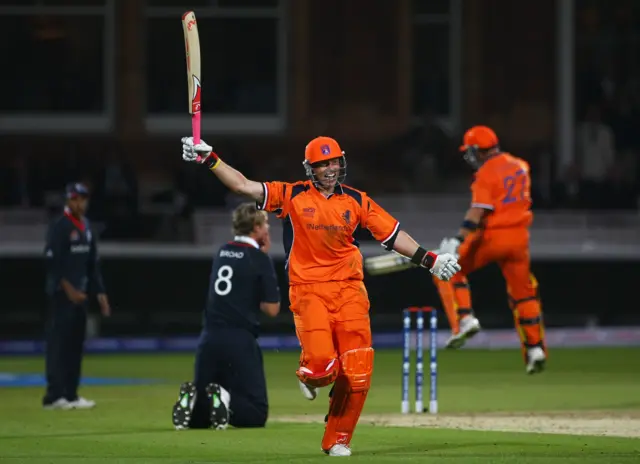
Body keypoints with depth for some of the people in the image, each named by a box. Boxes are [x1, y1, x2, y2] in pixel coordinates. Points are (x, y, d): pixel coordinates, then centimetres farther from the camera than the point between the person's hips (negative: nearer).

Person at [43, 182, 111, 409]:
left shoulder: (86, 227, 15)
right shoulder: (59, 226, -9)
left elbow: (93, 263, 19)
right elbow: (52, 261, -16)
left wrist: (100, 292, 13)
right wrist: (69, 289, -21)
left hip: (80, 294, 8)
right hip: (61, 294, -8)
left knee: (76, 344, 8)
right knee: (58, 342, -10)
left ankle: (70, 395, 11)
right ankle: (54, 396, -12)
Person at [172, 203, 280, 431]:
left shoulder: (222, 252, 14)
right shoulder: (259, 259, -2)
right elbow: (272, 309, -2)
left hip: (209, 338, 5)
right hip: (240, 341, -5)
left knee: (198, 417, 13)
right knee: (255, 414, 0)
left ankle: (192, 398, -21)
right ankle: (226, 400, -29)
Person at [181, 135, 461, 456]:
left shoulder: (356, 201, 11)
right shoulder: (293, 196, 4)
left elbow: (393, 234, 12)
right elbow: (244, 186, -2)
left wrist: (428, 259, 4)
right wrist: (208, 160, -12)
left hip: (349, 290, 2)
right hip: (308, 291, -2)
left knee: (357, 374, -8)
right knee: (322, 364, -19)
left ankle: (338, 439, 11)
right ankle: (310, 375, 21)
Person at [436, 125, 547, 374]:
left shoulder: (487, 173, -14)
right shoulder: (520, 166, 9)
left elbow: (478, 212, -24)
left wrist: (458, 241, -31)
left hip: (491, 236, -6)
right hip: (519, 236, 7)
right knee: (523, 291, 13)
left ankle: (465, 319, -5)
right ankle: (535, 347, 7)